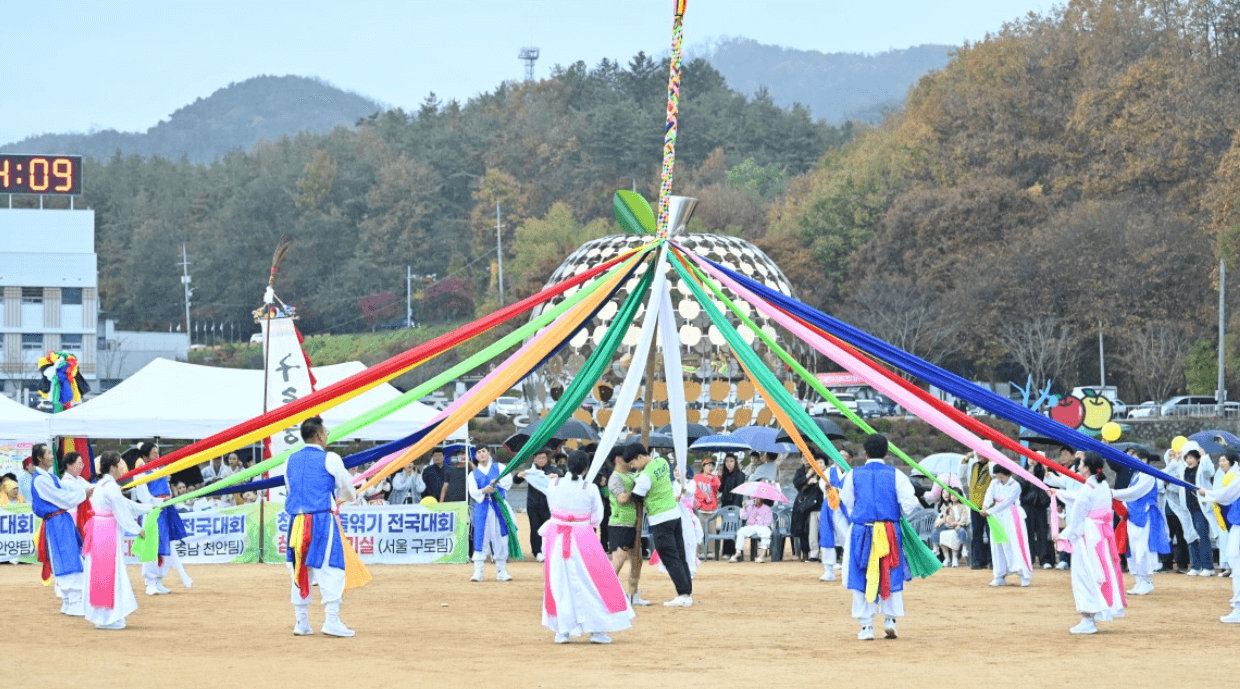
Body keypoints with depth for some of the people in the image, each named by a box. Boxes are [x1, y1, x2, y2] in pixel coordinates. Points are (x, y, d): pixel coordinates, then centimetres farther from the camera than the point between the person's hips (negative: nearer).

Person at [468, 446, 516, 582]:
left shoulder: (499, 467, 12)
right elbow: (472, 492, -1)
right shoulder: (473, 474, 13)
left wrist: (497, 482, -23)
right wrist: (483, 491, -22)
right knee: (480, 538, -8)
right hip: (482, 508, 0)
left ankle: (501, 571, 8)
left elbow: (508, 480, -4)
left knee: (500, 537, 0)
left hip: (498, 506, 0)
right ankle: (478, 572, -7)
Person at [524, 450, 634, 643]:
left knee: (559, 584, 11)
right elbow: (597, 518, -1)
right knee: (592, 583, 5)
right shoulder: (590, 489, -10)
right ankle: (597, 630, 3)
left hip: (557, 539, 2)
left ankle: (562, 631, 10)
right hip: (583, 539, -2)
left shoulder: (554, 484, -4)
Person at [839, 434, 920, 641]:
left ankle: (866, 626, 5)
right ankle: (890, 618, 7)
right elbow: (910, 505, -7)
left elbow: (847, 503, 8)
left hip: (862, 532, 0)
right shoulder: (896, 475, -3)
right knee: (891, 576, 15)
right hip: (890, 531, 0)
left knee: (861, 577, 6)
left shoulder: (853, 475, -1)